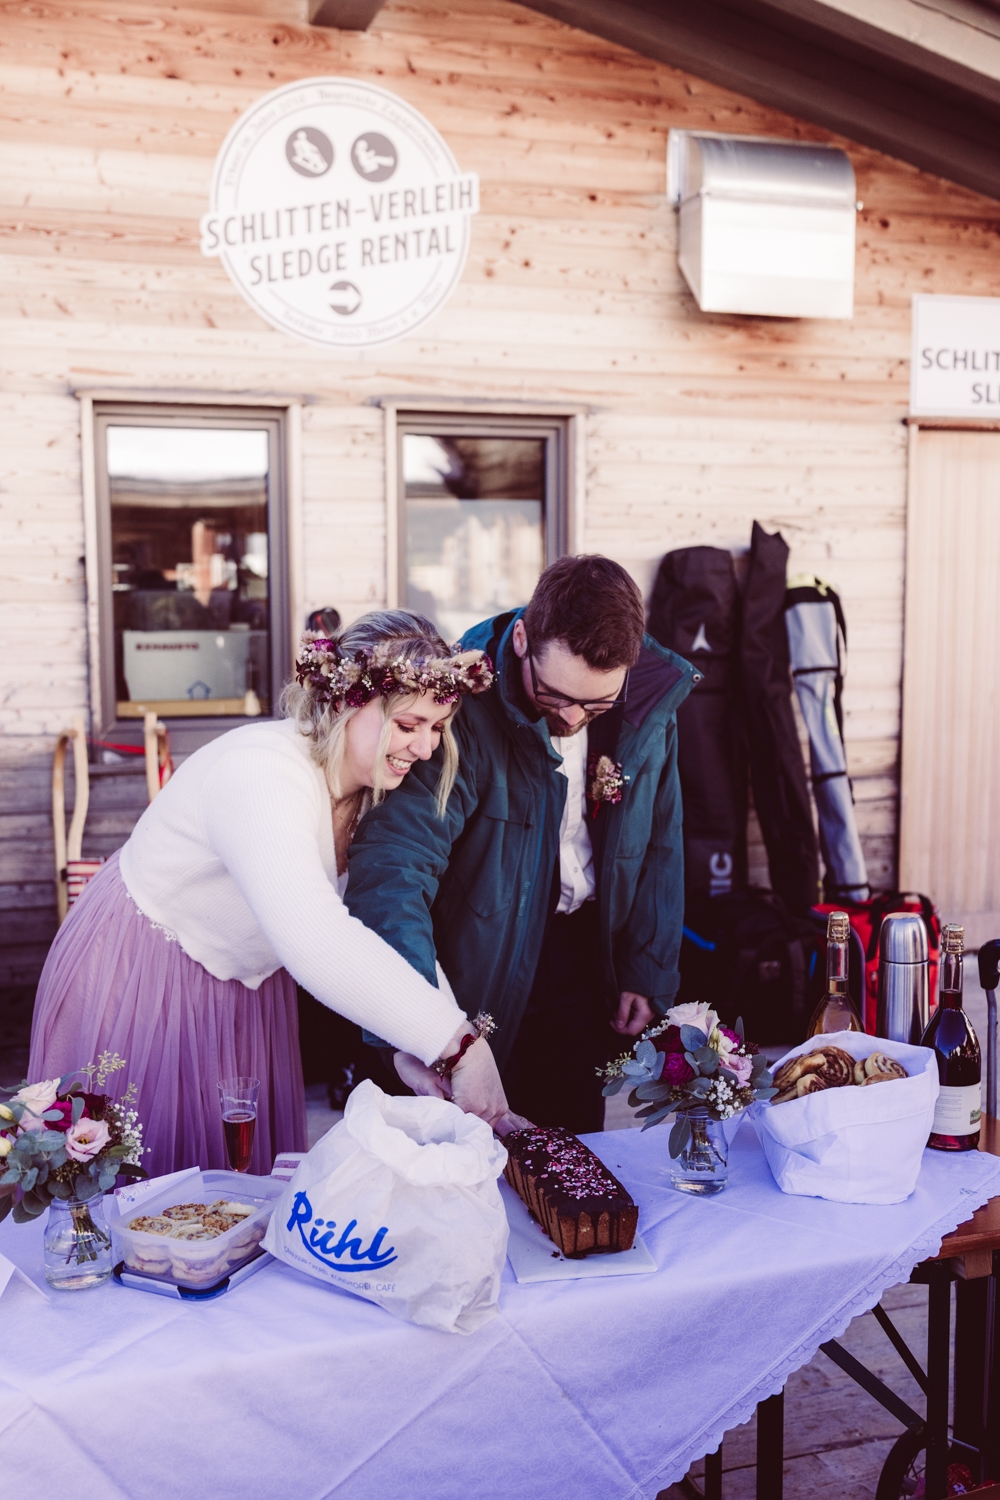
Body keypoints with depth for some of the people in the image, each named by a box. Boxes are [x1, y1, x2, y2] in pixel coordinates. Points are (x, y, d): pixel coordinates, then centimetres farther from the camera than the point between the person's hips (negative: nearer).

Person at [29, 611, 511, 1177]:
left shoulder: (372, 782, -9)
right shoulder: (259, 775, -35)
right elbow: (315, 940, -49)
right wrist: (458, 1042, -49)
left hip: (246, 984, 7)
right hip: (137, 982, -7)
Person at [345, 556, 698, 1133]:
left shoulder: (652, 704, -9)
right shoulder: (467, 704, -27)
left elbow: (660, 846, 5)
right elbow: (395, 856, -36)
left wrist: (647, 972, 6)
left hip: (586, 953, 4)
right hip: (480, 973, -4)